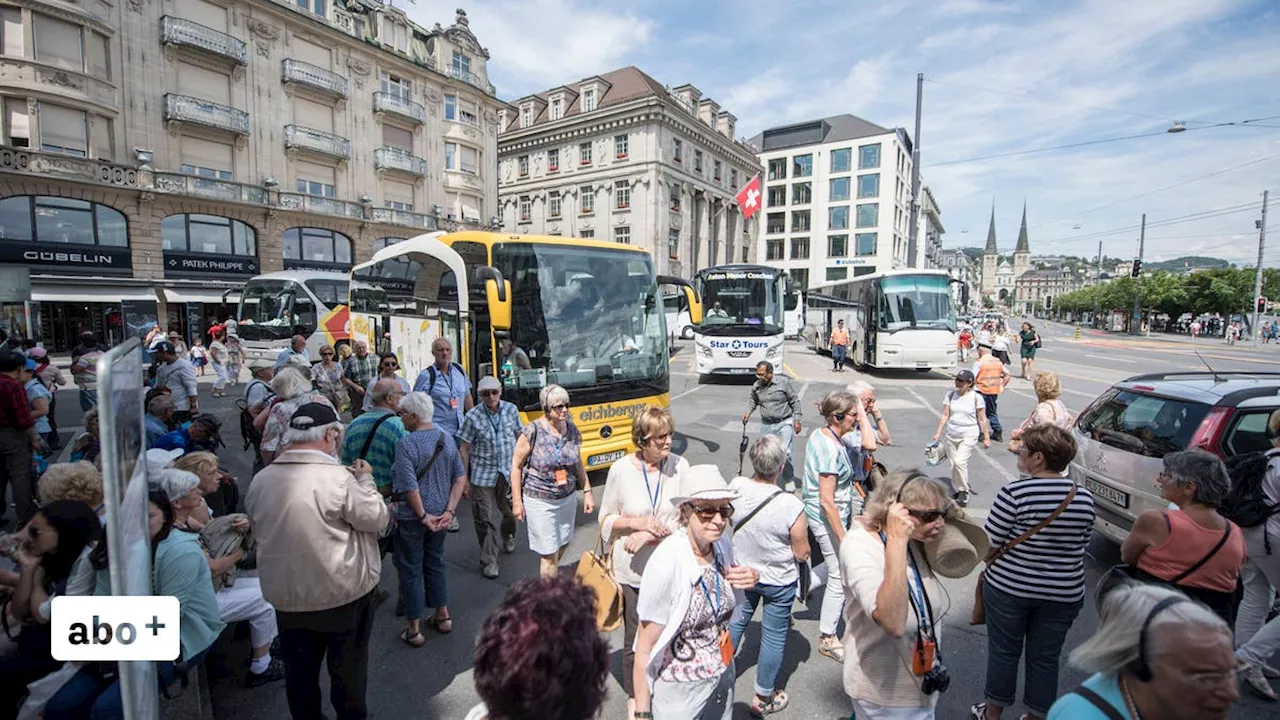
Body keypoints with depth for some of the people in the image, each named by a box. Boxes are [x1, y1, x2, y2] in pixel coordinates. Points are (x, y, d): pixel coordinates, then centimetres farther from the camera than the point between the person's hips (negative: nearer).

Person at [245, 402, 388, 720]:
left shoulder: (260, 481, -5)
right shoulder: (338, 478, -25)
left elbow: (258, 528, 11)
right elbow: (377, 518, -15)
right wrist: (366, 480, -3)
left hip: (285, 596, 5)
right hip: (343, 597, -5)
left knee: (300, 673, 23)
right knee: (348, 671, 17)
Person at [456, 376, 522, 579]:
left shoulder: (511, 410, -3)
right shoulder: (473, 416, -10)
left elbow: (519, 437, 9)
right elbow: (464, 449, -6)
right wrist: (464, 479, -6)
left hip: (509, 472, 3)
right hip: (482, 475, -3)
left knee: (510, 511, 19)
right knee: (485, 519, 1)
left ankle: (507, 536, 50)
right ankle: (488, 560, 15)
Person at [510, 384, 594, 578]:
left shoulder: (572, 430, -1)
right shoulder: (532, 432, -16)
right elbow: (516, 466, -8)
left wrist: (587, 492, 9)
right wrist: (517, 502, -9)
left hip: (567, 499, 6)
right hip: (539, 501, -5)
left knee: (562, 545, 19)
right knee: (549, 553, -1)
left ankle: (548, 578, 45)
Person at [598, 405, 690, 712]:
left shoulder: (680, 466, -10)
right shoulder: (620, 470, -11)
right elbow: (606, 519, -1)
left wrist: (649, 534, -17)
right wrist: (637, 522, -18)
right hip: (632, 572, 0)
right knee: (635, 640, 15)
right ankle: (634, 698, 41)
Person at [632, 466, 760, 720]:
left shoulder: (722, 544, -11)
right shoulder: (666, 564, -29)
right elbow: (645, 649, -20)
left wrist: (751, 578, -11)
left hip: (723, 676, 6)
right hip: (680, 691, -5)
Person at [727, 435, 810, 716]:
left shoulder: (735, 487, -20)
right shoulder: (791, 506, -31)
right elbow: (802, 554, -18)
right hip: (779, 582, -3)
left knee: (735, 623, 25)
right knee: (774, 636, 17)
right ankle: (764, 698, 35)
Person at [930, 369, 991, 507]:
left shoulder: (976, 398, -5)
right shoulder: (950, 395, 4)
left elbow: (982, 420, -1)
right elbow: (945, 415, 6)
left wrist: (986, 438, 0)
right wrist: (938, 433, 2)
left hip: (969, 436, -4)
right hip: (952, 435, 4)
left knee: (960, 461, -18)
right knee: (953, 464, 8)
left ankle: (964, 492, 0)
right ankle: (956, 491, 23)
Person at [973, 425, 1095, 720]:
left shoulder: (1015, 492, -21)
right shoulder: (1084, 498, -6)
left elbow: (990, 542, -15)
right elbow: (1081, 546, 3)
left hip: (1009, 587, -3)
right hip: (1064, 593, 3)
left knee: (1003, 651, 15)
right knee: (1045, 658, 18)